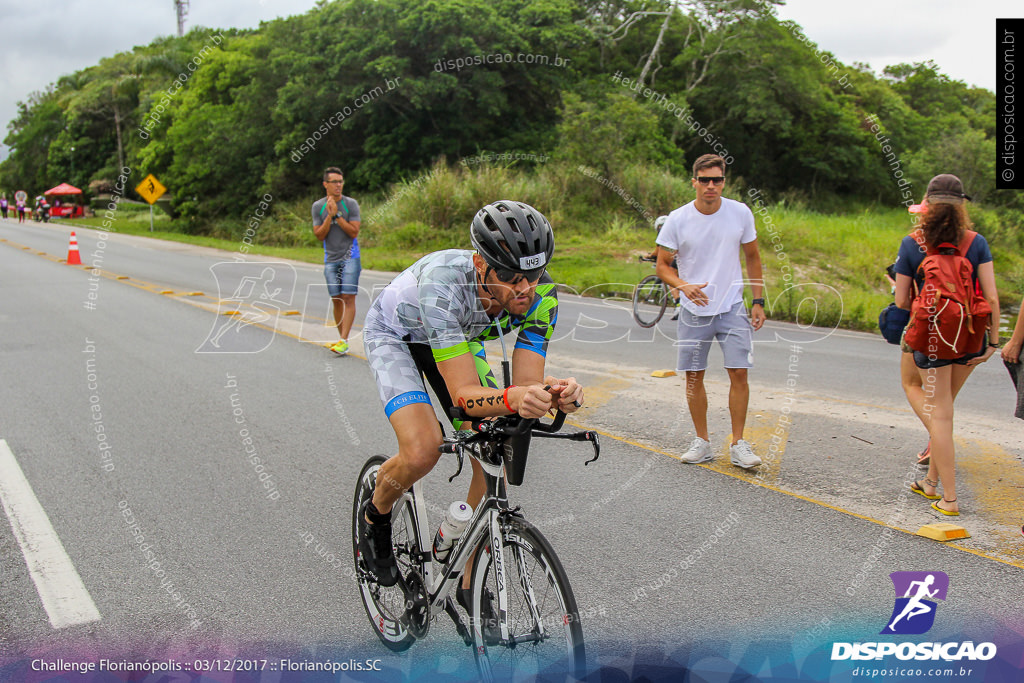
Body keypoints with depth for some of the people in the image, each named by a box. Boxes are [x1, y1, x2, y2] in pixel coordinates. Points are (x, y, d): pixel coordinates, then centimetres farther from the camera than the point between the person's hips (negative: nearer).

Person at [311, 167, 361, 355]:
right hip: (330, 259, 3)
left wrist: (337, 215, -15)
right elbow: (319, 235, 0)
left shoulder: (351, 204, -2)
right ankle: (342, 338, 14)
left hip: (350, 257, -2)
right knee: (336, 300, 3)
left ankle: (344, 341, -14)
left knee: (348, 298, -11)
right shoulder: (318, 206, 5)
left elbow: (354, 232, -9)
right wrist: (329, 216, -12)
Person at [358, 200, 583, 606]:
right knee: (423, 449, -28)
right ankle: (375, 517, 8)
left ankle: (471, 586, 11)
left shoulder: (541, 294, -29)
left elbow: (526, 380, -27)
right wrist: (513, 399, -64)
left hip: (458, 338, 5)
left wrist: (556, 393, -49)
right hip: (394, 334, -4)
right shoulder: (444, 282, -43)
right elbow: (465, 394, -45)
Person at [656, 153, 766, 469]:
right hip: (694, 311, 0)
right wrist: (684, 286, -21)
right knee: (694, 376, 4)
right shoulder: (677, 219, -7)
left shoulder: (741, 213, -2)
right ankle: (702, 442, 18)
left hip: (732, 308, 0)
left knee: (739, 372, -6)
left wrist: (758, 301, 6)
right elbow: (663, 265, -1)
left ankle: (738, 444, 6)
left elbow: (752, 257, 10)